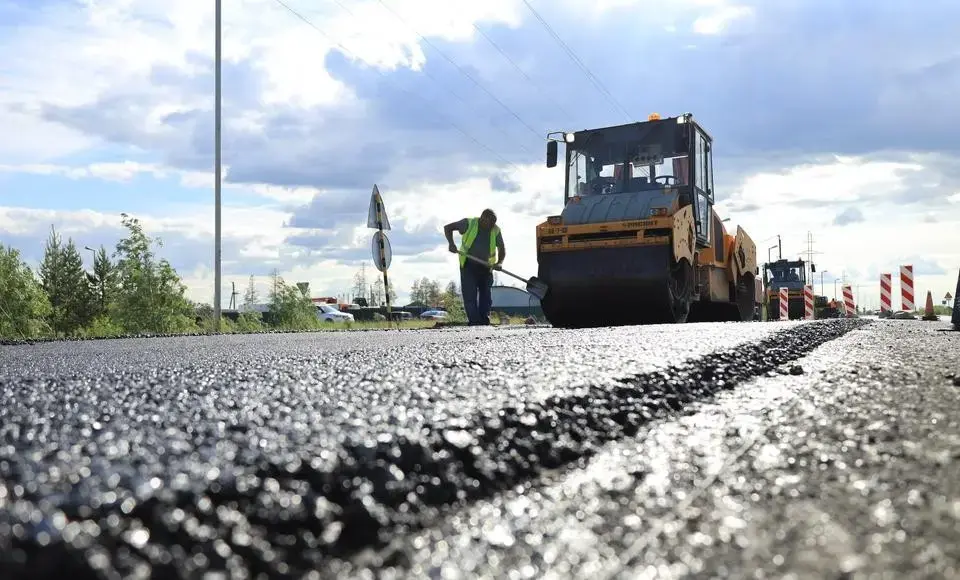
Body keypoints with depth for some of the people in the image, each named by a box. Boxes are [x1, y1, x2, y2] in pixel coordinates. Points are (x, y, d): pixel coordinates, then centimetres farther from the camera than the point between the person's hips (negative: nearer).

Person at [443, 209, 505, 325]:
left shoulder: (496, 231, -3)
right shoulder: (469, 223, -11)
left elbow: (502, 249, 1)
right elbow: (448, 228, -6)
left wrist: (499, 263, -19)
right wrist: (451, 243, -23)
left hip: (486, 267, 3)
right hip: (468, 265, -3)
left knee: (486, 296, 5)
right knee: (469, 294, -11)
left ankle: (484, 322, 12)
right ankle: (474, 321, -12)